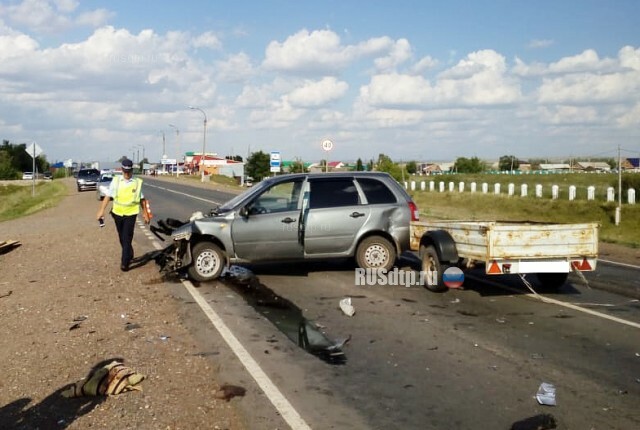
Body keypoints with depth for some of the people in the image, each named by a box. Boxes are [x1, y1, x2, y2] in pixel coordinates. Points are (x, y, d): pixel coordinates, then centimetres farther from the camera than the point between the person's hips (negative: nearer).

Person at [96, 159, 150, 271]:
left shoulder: (138, 182, -2)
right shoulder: (116, 181, -1)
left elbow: (142, 199, 6)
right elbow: (108, 196, -2)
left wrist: (145, 213, 8)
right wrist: (101, 210, -8)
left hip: (130, 214, -3)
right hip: (118, 213, 3)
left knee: (127, 238, -8)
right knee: (122, 238, 15)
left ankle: (125, 262, -7)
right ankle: (129, 255, 35)